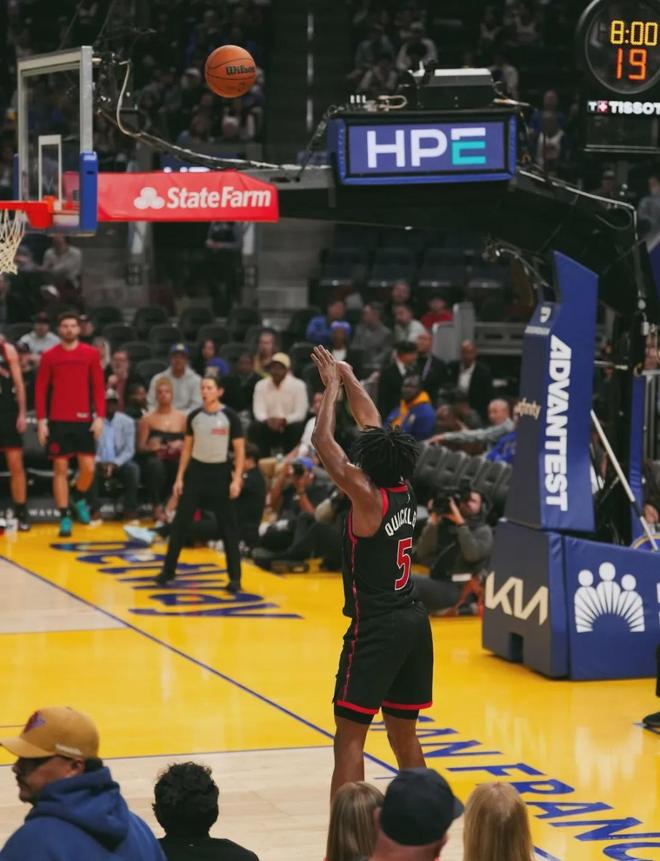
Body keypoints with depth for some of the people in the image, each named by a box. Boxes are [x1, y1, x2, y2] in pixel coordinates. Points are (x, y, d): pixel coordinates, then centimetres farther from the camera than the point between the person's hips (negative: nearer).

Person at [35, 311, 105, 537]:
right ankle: (65, 517, 8)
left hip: (84, 420, 1)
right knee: (60, 469, 1)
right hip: (58, 421, -1)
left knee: (88, 467, -3)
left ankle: (80, 499, 28)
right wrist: (41, 420, -4)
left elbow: (99, 387, 4)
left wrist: (100, 416, -4)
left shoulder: (91, 354, 3)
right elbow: (41, 389, 2)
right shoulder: (49, 356, 2)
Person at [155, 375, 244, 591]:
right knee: (180, 522, 3)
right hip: (196, 470, 3)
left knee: (228, 526, -1)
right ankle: (168, 570, 14)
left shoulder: (230, 417, -7)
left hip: (220, 472, -3)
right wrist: (180, 477, 6)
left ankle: (235, 578, 4)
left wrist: (237, 480, -13)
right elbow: (187, 448, 11)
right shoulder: (194, 416, 3)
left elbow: (240, 451, -5)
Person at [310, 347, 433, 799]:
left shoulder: (368, 498, -14)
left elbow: (323, 440, -13)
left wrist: (333, 386, -1)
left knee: (350, 735, -7)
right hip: (413, 622, 8)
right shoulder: (404, 490, 5)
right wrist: (348, 378, 23)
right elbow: (372, 422, 16)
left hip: (375, 627, -8)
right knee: (403, 732, 17)